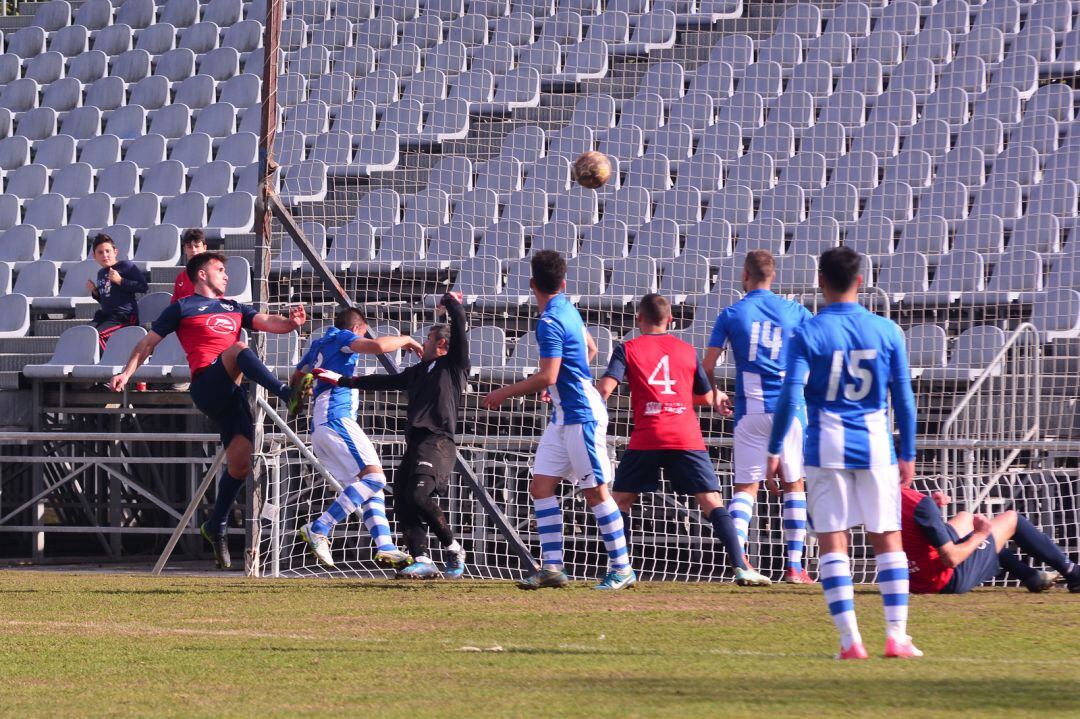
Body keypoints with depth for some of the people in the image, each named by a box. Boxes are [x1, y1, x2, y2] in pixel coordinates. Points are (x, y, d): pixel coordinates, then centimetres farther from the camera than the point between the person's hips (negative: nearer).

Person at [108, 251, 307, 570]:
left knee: (240, 462, -2)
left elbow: (267, 323, 14)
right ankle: (287, 394, -52)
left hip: (234, 390, 6)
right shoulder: (182, 308, 12)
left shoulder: (234, 308, 28)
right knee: (239, 348, -33)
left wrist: (290, 322, -8)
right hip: (207, 384, -6)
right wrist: (126, 373, -1)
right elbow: (148, 342, 12)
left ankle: (215, 527, 13)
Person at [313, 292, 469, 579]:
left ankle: (454, 549, -8)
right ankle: (422, 560, -10)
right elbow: (384, 382, 35)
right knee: (402, 501, -4)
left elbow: (459, 322, -1)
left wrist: (450, 301, 19)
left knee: (419, 494, -24)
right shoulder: (418, 372, 26)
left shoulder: (454, 365, 5)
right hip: (415, 442, 9)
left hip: (438, 440, -9)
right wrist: (341, 380, 37)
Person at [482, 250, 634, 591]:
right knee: (541, 486, 4)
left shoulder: (551, 322, -18)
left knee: (596, 491, -4)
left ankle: (622, 569, 1)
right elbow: (590, 349, 24)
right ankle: (552, 567, 2)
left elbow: (547, 377, -23)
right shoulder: (568, 309, 10)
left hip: (581, 416, -10)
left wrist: (505, 393, -12)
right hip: (563, 416, 10)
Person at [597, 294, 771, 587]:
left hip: (646, 439, -1)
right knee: (712, 502, 0)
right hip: (687, 438, 1)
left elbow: (605, 388, -7)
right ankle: (740, 567, -12)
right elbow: (707, 397, 21)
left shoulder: (628, 349, 7)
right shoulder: (687, 350, 15)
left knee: (620, 500, 14)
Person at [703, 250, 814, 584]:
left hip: (750, 409, 0)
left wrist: (715, 394, 20)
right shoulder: (795, 311, 4)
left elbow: (708, 364, 2)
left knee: (745, 486, 3)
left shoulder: (731, 314, 2)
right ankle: (794, 565, 7)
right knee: (795, 484, 11)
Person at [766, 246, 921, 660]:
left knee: (833, 543, 2)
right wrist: (908, 455, 12)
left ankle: (850, 639, -5)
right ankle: (897, 634, 1)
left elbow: (790, 395, -10)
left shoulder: (807, 334, -4)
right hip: (876, 446, 2)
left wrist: (774, 450, -4)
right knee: (887, 540, 8)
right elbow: (903, 398, 4)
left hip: (826, 448, -1)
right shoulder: (887, 332, 3)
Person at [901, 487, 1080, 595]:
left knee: (965, 518, 33)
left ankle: (1030, 576, 37)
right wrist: (979, 535, -9)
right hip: (951, 581, -8)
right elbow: (951, 559, -26)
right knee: (1011, 519, 9)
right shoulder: (921, 504, -28)